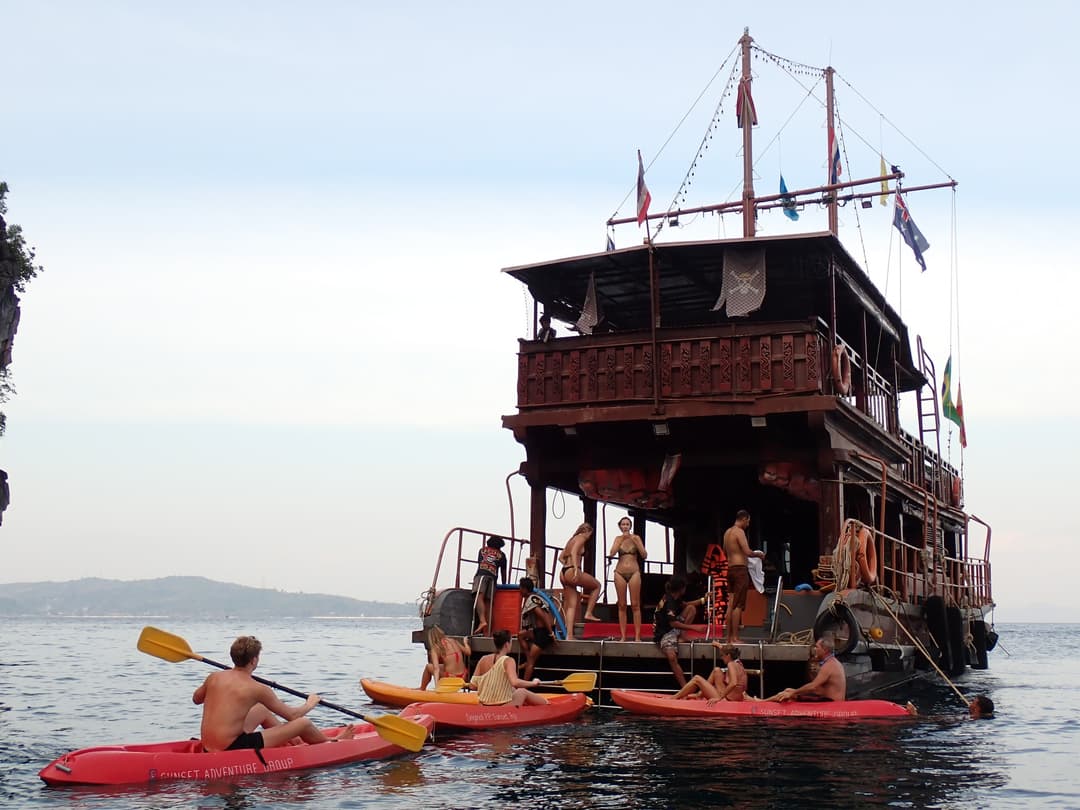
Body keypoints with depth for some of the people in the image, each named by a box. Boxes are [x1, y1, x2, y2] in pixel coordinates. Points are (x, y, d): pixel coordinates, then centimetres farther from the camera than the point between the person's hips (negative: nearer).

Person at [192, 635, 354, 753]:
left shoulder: (213, 677, 2)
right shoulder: (257, 689, -14)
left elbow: (196, 699, 23)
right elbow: (292, 715, -3)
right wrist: (310, 704, 17)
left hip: (209, 747, 8)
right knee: (303, 723, 1)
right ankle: (331, 743, 30)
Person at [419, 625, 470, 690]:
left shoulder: (435, 648, -6)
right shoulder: (453, 641, 5)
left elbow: (436, 668, -16)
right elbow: (468, 652, 11)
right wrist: (465, 643, 30)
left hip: (450, 679, -5)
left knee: (429, 667, 19)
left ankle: (422, 689, 35)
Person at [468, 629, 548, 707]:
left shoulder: (484, 659, 0)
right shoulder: (508, 661, -14)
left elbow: (472, 685, 1)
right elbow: (515, 682, -30)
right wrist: (533, 683, -14)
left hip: (485, 705, 6)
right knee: (523, 692, 23)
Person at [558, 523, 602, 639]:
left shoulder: (571, 540, 25)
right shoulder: (581, 538, 0)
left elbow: (561, 558, 25)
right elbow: (574, 552, -17)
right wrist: (576, 569, -26)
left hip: (563, 574, 8)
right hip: (572, 572, -8)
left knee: (571, 606, 6)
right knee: (597, 585, 14)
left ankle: (569, 636, -2)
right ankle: (589, 613, 6)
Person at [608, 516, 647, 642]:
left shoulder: (636, 538, 2)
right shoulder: (618, 539, 6)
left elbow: (644, 555, -3)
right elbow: (611, 554, -8)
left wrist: (635, 542, -13)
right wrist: (621, 540, -11)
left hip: (634, 572, -1)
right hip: (620, 573, 1)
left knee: (635, 605, -5)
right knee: (622, 605, 2)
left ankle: (637, 636, -5)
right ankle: (623, 636, 3)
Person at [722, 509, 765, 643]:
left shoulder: (727, 532, 16)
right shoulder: (739, 532, -12)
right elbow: (748, 552, -19)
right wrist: (759, 554, -2)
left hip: (730, 569, 9)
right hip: (740, 569, -9)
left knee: (731, 604, 10)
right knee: (738, 605, -7)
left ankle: (728, 637, 11)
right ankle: (734, 638, -8)